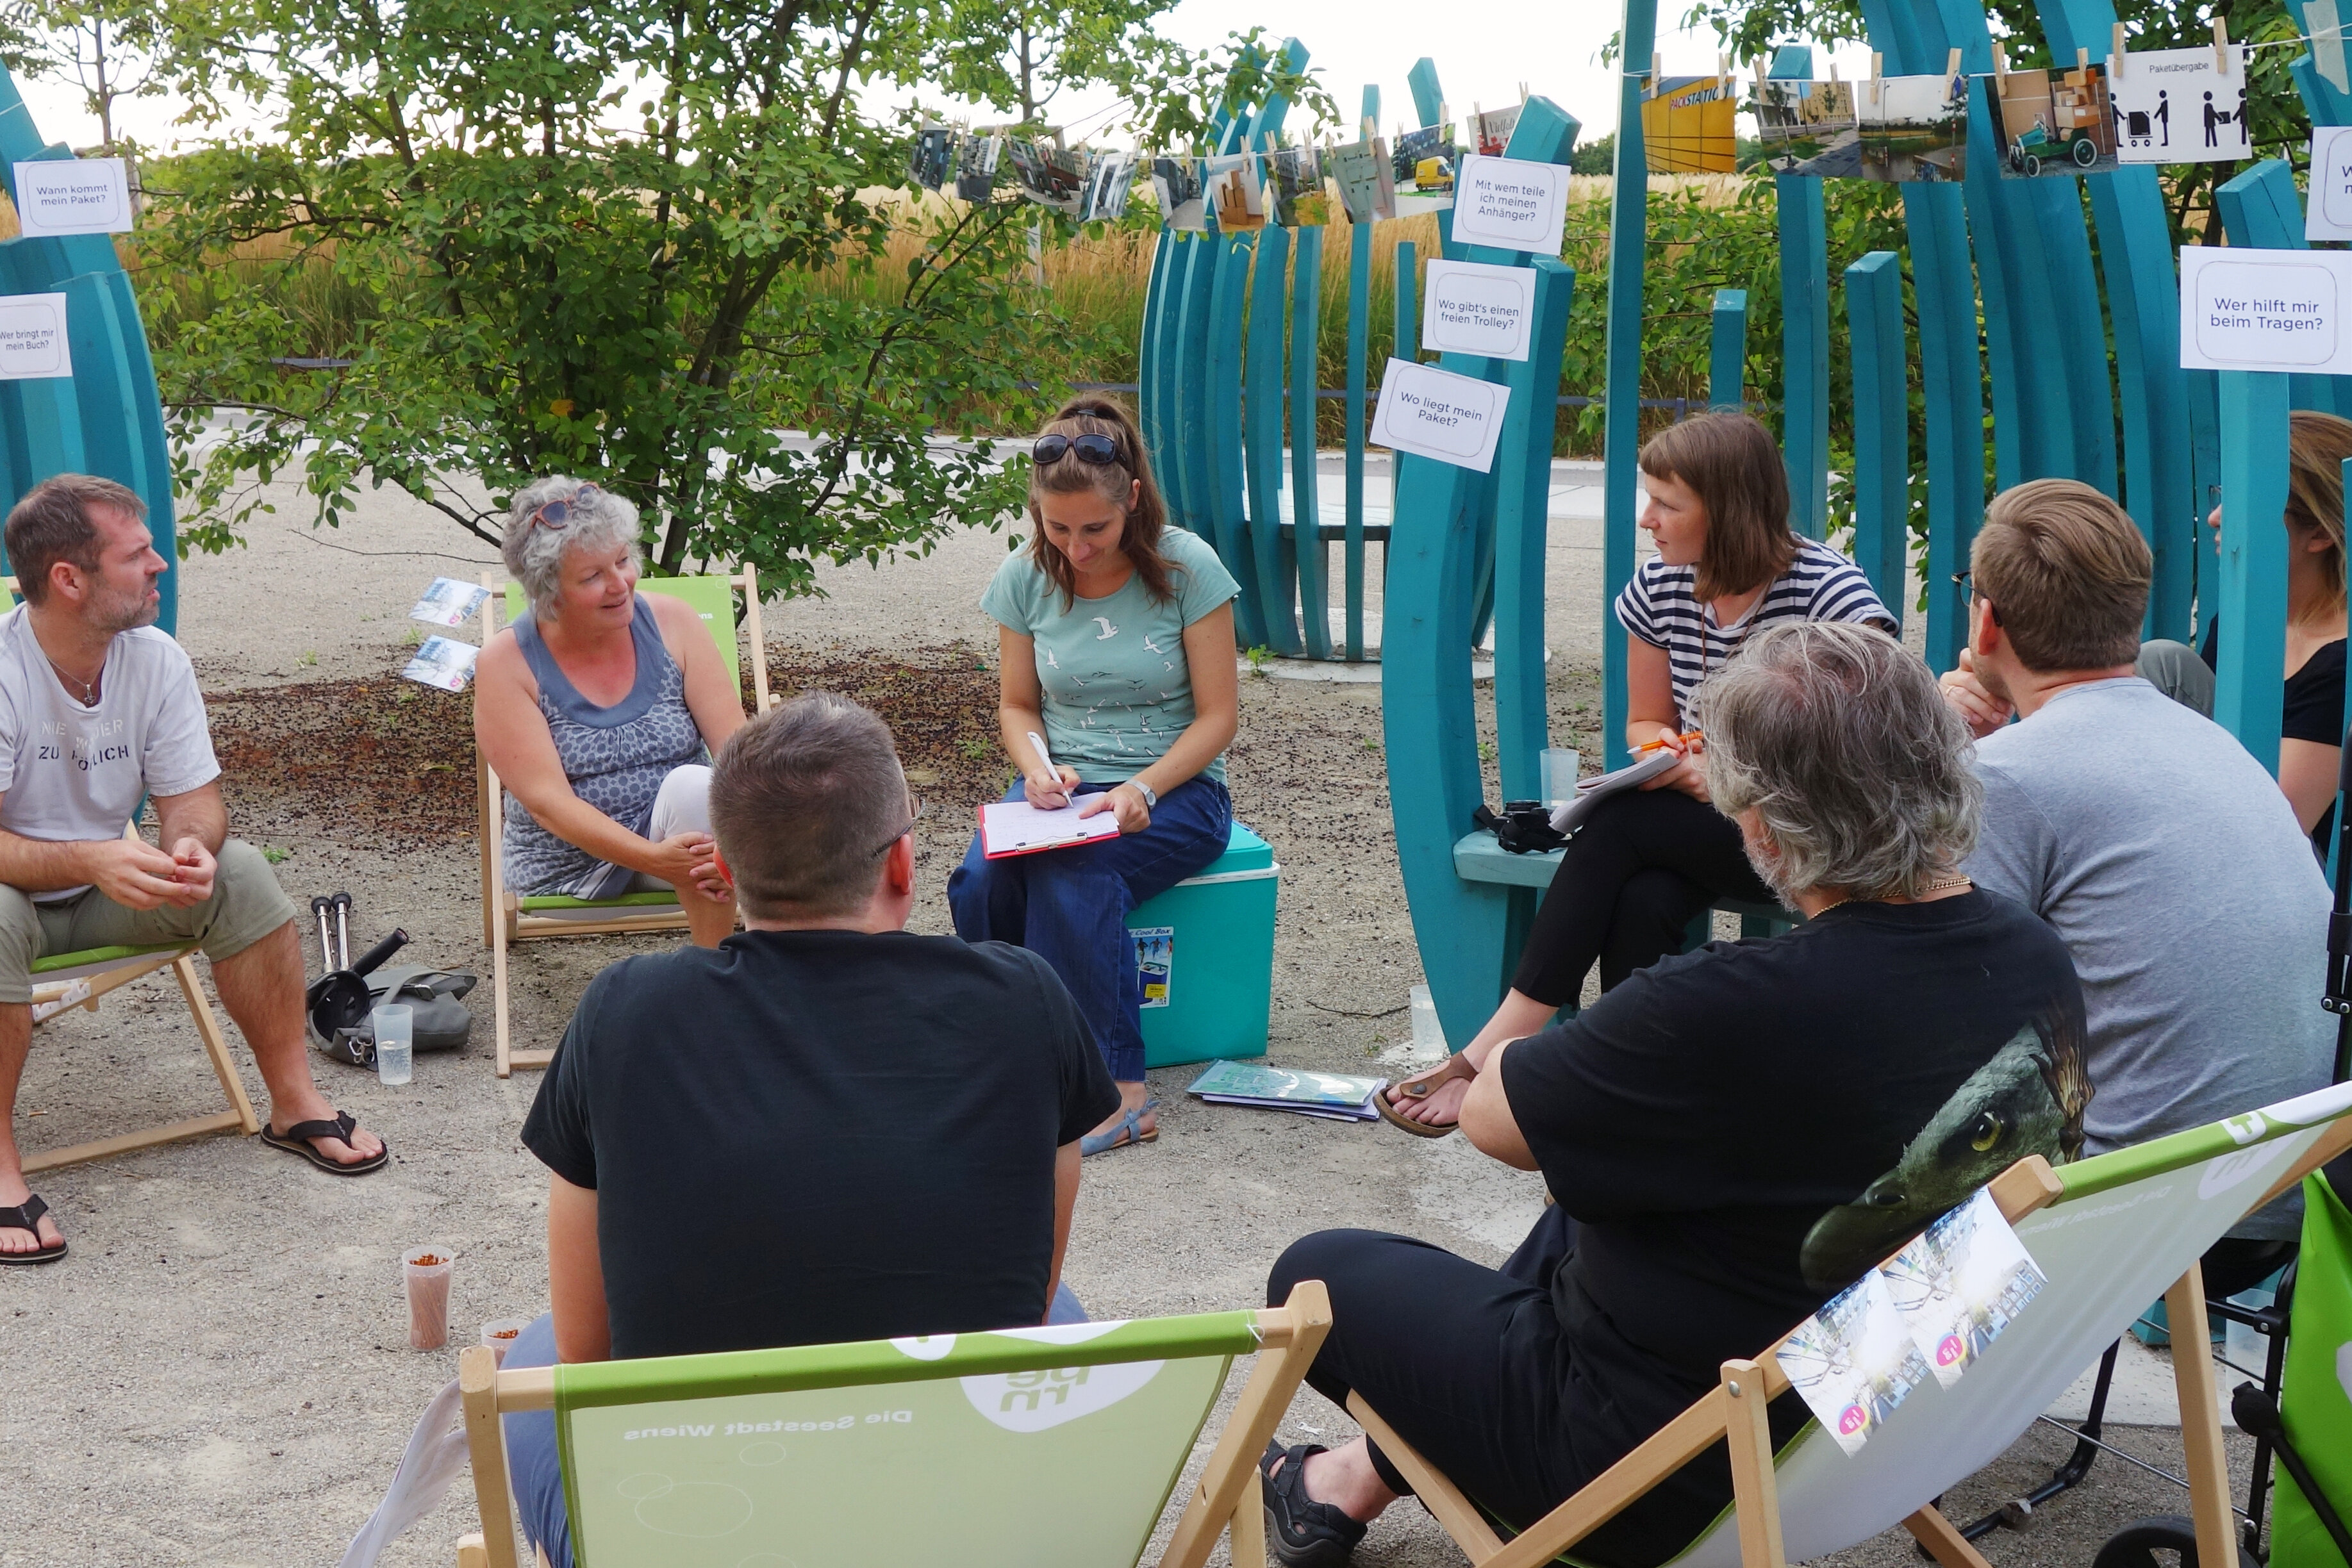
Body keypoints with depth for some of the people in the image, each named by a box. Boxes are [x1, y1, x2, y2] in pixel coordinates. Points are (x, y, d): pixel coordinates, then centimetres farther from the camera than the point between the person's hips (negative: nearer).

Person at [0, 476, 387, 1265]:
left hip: (109, 887, 5)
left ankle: (294, 1103, -6)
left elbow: (193, 801, -5)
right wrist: (92, 860, -44)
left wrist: (192, 846, -29)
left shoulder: (157, 658, -7)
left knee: (241, 873, -17)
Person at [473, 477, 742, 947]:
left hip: (687, 835, 3)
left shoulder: (671, 624, -2)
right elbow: (546, 800, -16)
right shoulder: (506, 665, -8)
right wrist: (654, 858, -31)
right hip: (567, 866, -2)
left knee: (692, 783, -32)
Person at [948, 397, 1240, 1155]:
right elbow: (1018, 705, 11)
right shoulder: (1025, 578, 2)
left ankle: (1119, 1088, -28)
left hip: (1174, 788, -3)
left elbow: (1218, 715, -7)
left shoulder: (1187, 568, -8)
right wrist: (1038, 769, -11)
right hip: (1063, 782, 4)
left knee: (1071, 876, -35)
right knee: (981, 881, -29)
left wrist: (1144, 789, -22)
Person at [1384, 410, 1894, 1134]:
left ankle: (1499, 1047, -25)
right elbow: (1644, 723, 16)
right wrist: (1668, 752, -9)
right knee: (1641, 904, -31)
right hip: (1701, 828, 5)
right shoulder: (1660, 587, 3)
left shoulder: (1830, 591, -15)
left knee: (1621, 823, -28)